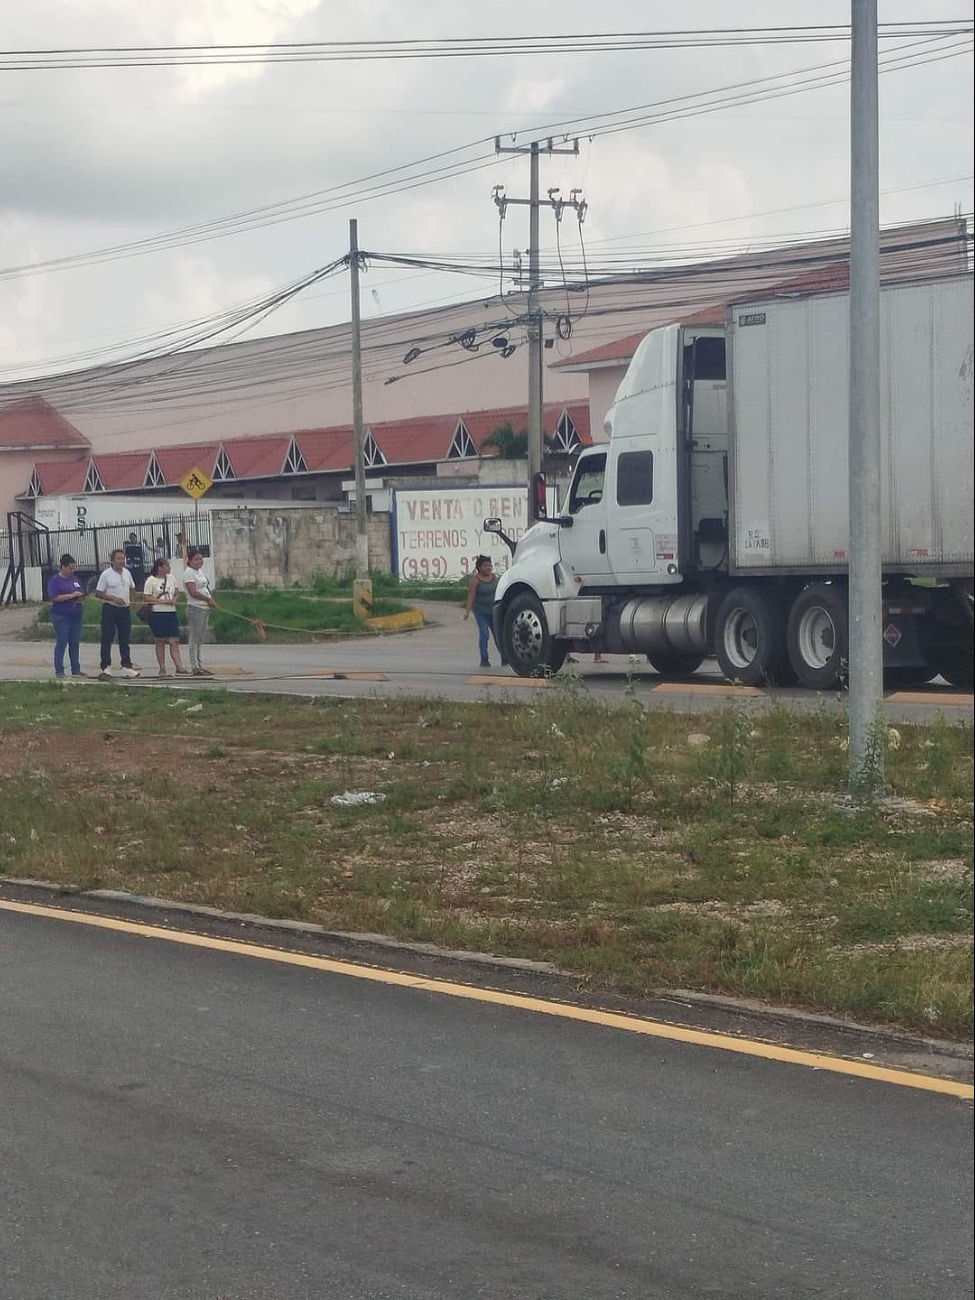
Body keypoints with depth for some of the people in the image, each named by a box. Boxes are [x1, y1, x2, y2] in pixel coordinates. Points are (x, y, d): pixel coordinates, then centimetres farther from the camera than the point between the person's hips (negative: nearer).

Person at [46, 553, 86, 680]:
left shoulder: (74, 579, 13)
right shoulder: (55, 580, -8)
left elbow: (82, 592, 23)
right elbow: (54, 597, -19)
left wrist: (81, 597, -1)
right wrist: (71, 595, -21)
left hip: (75, 616, 7)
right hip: (61, 617, -7)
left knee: (75, 644, 10)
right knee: (61, 644, -6)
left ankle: (76, 670, 16)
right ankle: (59, 671, -2)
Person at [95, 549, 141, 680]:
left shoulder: (127, 573, 9)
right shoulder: (106, 575, -9)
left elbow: (132, 588, 25)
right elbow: (98, 593, -10)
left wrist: (129, 598, 8)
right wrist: (114, 598, -19)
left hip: (125, 610, 6)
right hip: (110, 609, -6)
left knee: (125, 640, 11)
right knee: (107, 640, -4)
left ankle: (127, 667, 16)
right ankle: (106, 668, -4)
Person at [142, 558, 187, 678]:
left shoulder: (171, 578, 12)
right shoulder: (151, 580, -4)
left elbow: (176, 593, 20)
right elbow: (146, 597, -9)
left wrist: (174, 600, -2)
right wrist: (162, 601, -17)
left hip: (171, 612, 5)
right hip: (157, 613, -5)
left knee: (174, 641, -3)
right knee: (160, 642, 1)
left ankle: (179, 666, -9)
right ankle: (162, 669, 6)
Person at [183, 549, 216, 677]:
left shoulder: (200, 572, 18)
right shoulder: (188, 573, -10)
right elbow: (193, 592, -19)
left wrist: (211, 600, 5)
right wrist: (208, 599, -11)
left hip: (205, 608, 9)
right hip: (195, 608, -9)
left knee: (200, 638, 11)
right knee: (195, 638, -7)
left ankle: (199, 665, 16)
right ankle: (195, 667, -8)